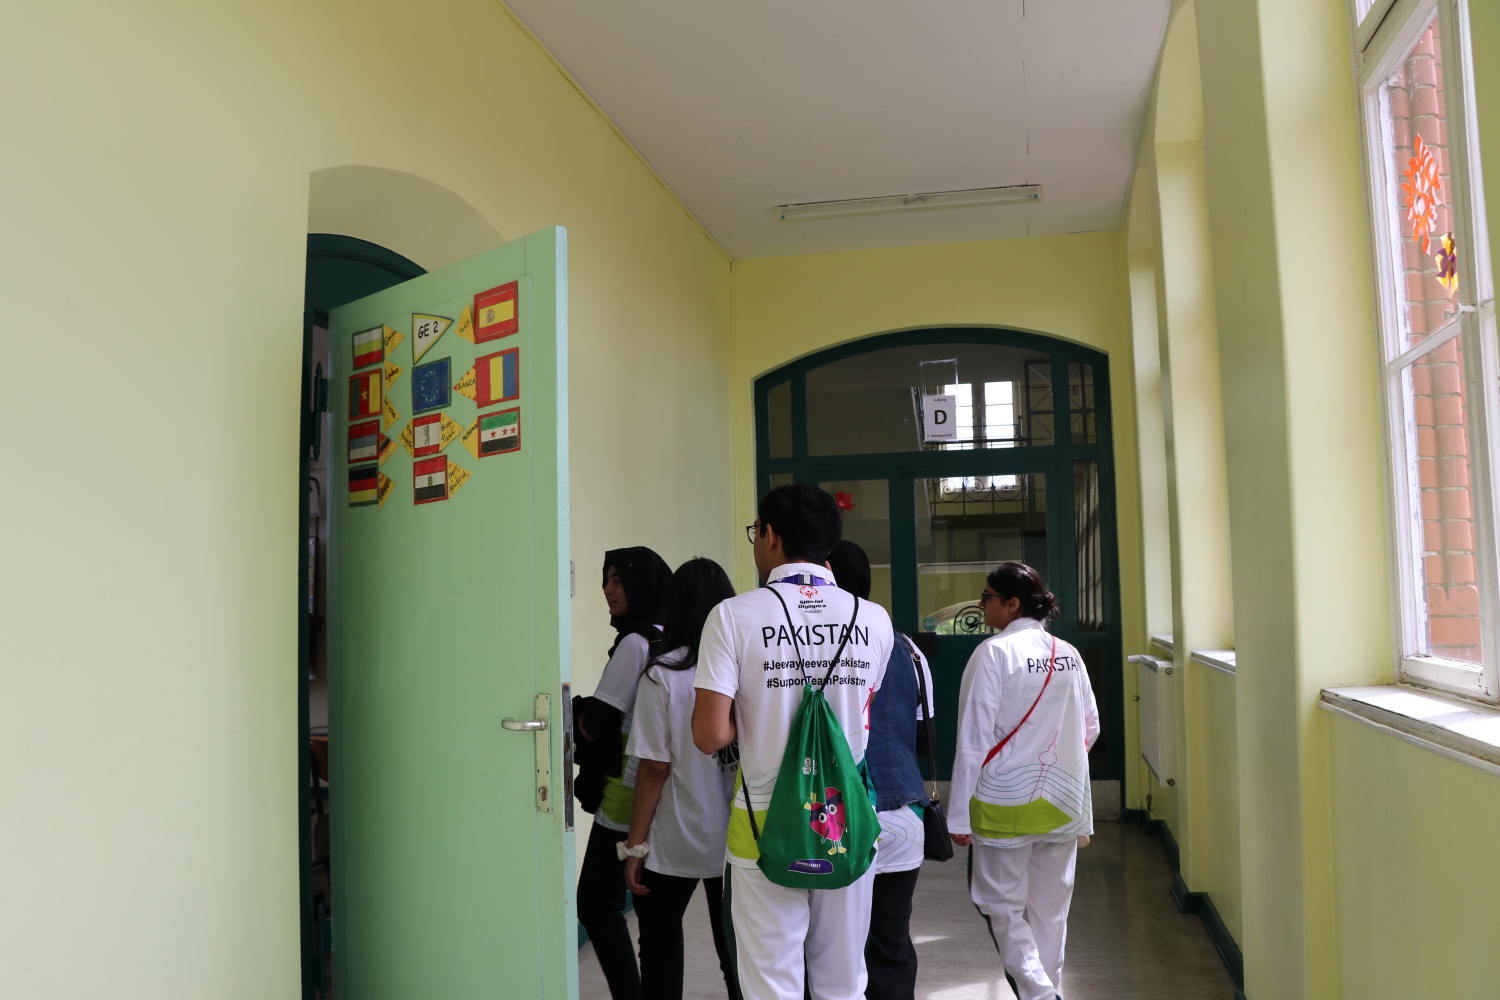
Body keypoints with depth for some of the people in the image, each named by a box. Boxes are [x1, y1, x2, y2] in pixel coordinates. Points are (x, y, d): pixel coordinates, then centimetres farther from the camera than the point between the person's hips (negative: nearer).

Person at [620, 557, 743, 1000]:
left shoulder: (663, 674, -14)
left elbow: (655, 768, -13)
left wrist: (635, 846, -4)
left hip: (674, 844, -3)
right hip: (737, 842, 3)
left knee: (661, 947, 16)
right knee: (736, 952, 13)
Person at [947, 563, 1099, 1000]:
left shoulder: (993, 652, -13)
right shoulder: (1069, 654, 3)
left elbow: (974, 738, -14)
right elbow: (1090, 728, 11)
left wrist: (959, 815, -10)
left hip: (1005, 805, -5)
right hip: (1063, 803, 5)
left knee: (1002, 907, 8)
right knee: (1051, 910, 15)